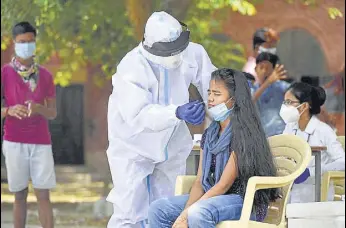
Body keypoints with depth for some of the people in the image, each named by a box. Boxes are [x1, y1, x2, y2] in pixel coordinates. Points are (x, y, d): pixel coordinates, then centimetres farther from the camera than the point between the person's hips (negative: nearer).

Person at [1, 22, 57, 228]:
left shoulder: (45, 75, 7)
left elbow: (53, 113, 7)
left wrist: (39, 108, -15)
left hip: (41, 142, 2)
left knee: (44, 195, -2)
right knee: (20, 195, 2)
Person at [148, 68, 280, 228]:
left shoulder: (243, 134, -13)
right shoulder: (209, 135, 12)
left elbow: (224, 185, -17)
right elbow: (200, 182, 7)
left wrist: (187, 214, -21)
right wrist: (185, 212, -13)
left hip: (245, 202, -8)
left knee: (198, 213, -36)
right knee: (158, 209, -8)